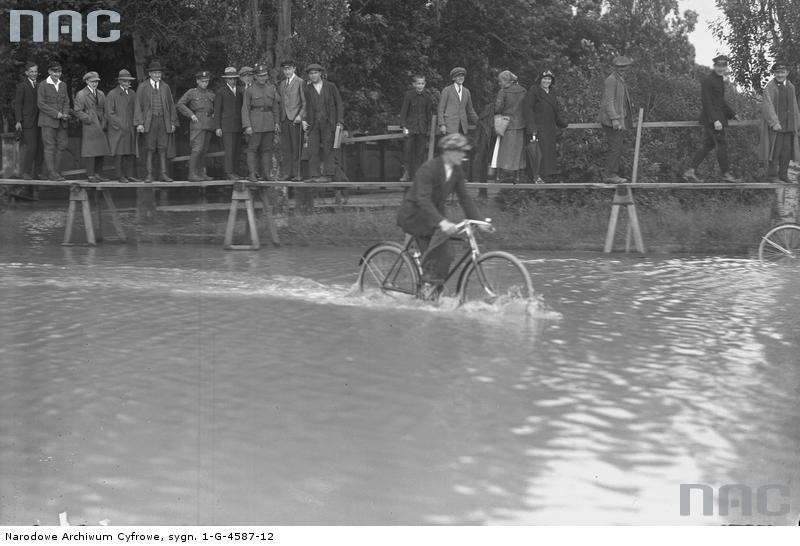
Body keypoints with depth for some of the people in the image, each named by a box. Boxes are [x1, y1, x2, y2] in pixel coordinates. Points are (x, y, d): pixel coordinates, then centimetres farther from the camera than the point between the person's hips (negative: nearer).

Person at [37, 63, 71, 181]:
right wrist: (56, 114, -14)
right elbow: (41, 104, -9)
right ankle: (51, 173, -1)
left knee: (62, 144, 4)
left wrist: (65, 114, -4)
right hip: (48, 120, -6)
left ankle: (56, 169, 15)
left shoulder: (63, 85, 14)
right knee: (49, 147, -4)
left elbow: (66, 101, 15)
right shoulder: (43, 85, -4)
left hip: (61, 122, 6)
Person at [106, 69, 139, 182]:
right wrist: (121, 125, -11)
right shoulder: (112, 94, 0)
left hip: (130, 129, 5)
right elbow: (109, 113, -5)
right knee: (119, 153, -5)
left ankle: (130, 175, 4)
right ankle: (120, 176, -2)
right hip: (117, 129, -5)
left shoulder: (132, 94, 15)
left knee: (131, 153, 1)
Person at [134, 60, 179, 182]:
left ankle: (163, 174, 2)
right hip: (149, 121, -2)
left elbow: (171, 105, 15)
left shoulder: (165, 87, 14)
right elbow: (138, 105, 0)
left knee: (163, 149, 1)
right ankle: (149, 174, -1)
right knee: (149, 149, -3)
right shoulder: (143, 87, 5)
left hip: (163, 122, 2)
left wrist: (173, 122, 7)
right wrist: (139, 123, -9)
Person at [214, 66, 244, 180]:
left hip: (238, 126, 5)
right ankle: (229, 172, -10)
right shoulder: (221, 91, 2)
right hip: (227, 126, -5)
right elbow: (217, 110, 0)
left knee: (237, 150, 2)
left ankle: (233, 172, 7)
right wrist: (217, 127, -7)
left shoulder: (239, 91, 17)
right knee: (229, 150, -12)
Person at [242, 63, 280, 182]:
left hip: (269, 122, 4)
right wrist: (247, 126, -11)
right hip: (255, 122, -4)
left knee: (267, 148, 5)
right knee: (252, 148, -5)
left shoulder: (272, 89, 10)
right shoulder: (249, 90, -1)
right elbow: (245, 109, -3)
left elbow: (275, 107, 15)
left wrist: (276, 122, 8)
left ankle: (266, 173, 10)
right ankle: (251, 174, -3)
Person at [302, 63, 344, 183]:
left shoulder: (331, 87, 5)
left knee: (327, 149, -4)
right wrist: (304, 120, -3)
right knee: (313, 149, -5)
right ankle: (315, 175, -3)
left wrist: (340, 122, -2)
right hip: (313, 123, 2)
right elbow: (306, 107, 13)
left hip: (328, 123, -2)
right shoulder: (307, 90, 8)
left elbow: (339, 104, 6)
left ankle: (328, 174, -1)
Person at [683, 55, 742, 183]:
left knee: (708, 145, 11)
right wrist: (715, 120, -24)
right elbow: (706, 102, -19)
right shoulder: (707, 81, -14)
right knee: (722, 145, -5)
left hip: (718, 117, 10)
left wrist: (732, 114, 27)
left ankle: (690, 172, 12)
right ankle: (726, 174, 2)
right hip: (711, 117, -10)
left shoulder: (720, 80, 16)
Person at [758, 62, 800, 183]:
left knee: (787, 151, 6)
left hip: (789, 126, 6)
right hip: (775, 125, -6)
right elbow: (768, 106, -15)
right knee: (775, 150, -4)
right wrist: (774, 122, -23)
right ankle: (772, 175, 4)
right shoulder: (770, 87, -8)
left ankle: (783, 174, 15)